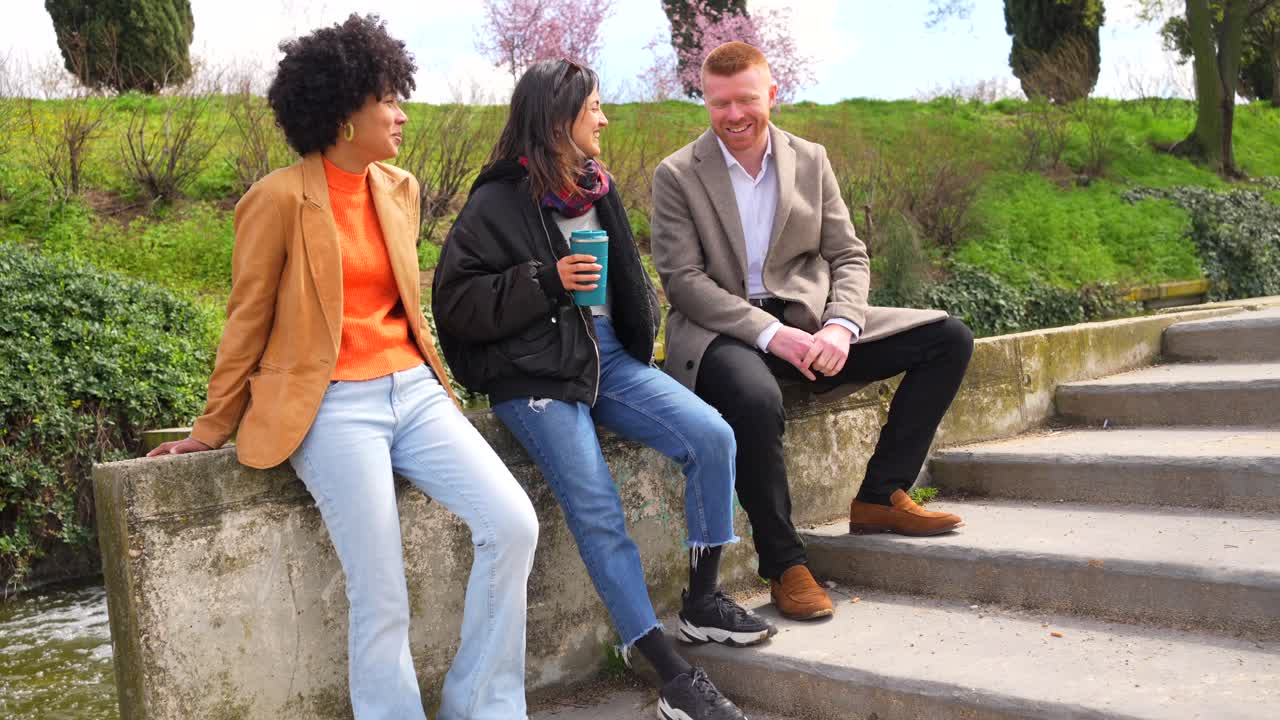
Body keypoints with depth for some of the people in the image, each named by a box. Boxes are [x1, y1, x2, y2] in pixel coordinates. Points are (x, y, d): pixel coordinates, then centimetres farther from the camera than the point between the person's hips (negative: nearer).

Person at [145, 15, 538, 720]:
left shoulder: (399, 189, 11)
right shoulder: (279, 200, -7)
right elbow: (247, 322, 1)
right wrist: (211, 430, 7)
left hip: (412, 390, 6)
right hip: (333, 407, -5)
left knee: (513, 524, -12)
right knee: (381, 603, -11)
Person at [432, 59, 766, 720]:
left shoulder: (598, 189, 15)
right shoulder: (498, 202, -5)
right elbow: (455, 301, -9)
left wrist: (642, 326, 11)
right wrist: (546, 282, -17)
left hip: (609, 354, 6)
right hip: (534, 370, -6)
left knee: (712, 437, -13)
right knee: (597, 511, -19)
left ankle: (701, 602, 3)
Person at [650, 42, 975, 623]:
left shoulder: (810, 160, 10)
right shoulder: (677, 175, -2)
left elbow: (848, 256, 8)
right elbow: (683, 279, -10)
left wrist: (842, 325, -14)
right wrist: (768, 333, -22)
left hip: (808, 321, 5)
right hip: (721, 331, -5)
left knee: (948, 338, -5)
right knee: (756, 400, -40)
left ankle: (880, 495, 1)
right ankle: (783, 564, -20)